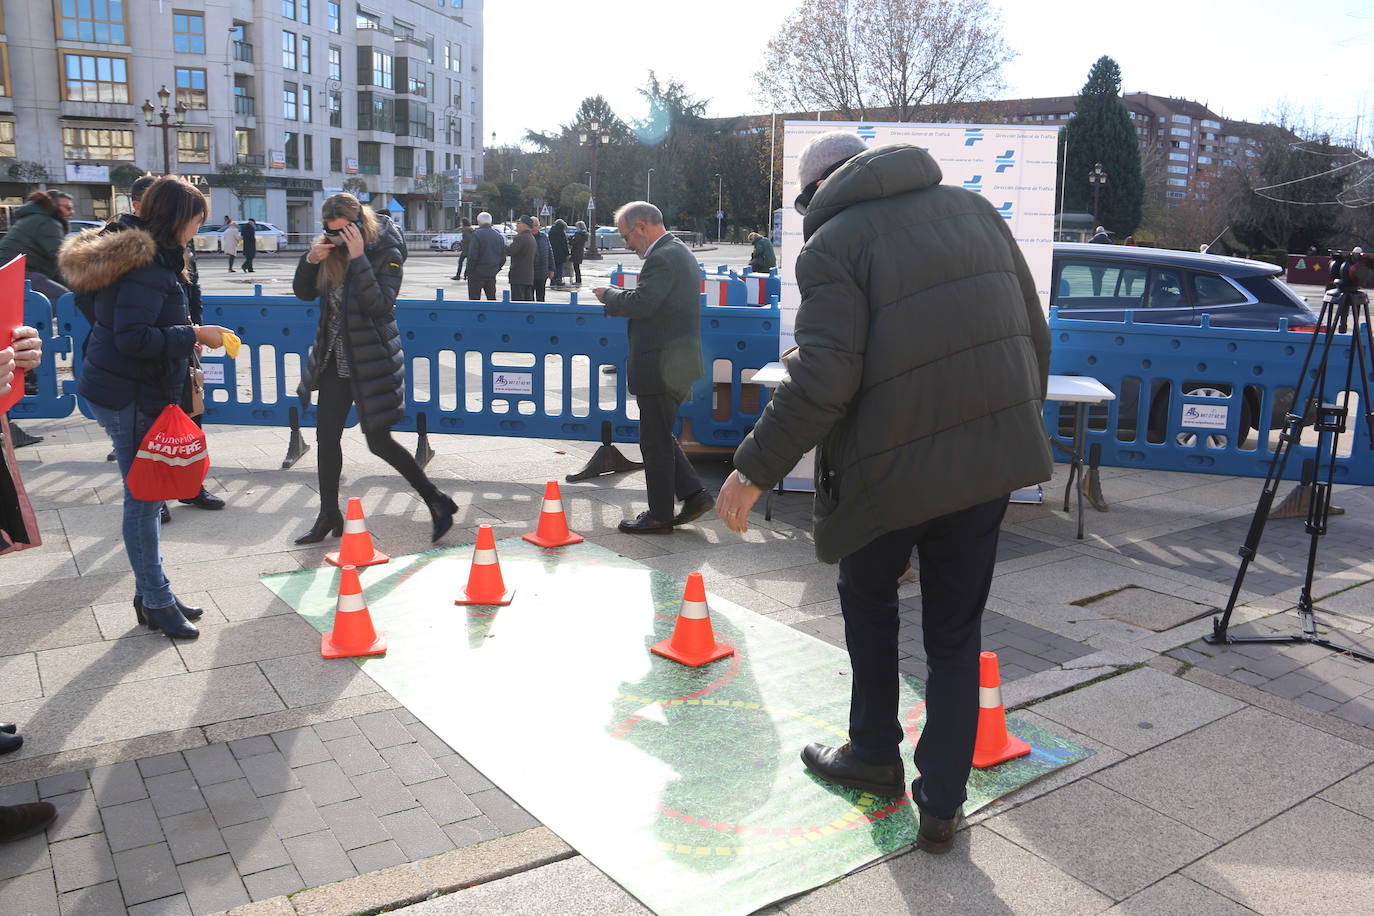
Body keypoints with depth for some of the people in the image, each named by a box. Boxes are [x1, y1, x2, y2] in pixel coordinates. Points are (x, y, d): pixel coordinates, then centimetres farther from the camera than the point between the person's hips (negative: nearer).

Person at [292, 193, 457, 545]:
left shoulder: (386, 253, -14)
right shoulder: (332, 250, 3)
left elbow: (380, 305, -26)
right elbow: (304, 293, 7)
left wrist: (358, 258, -28)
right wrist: (311, 259, -11)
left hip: (371, 361, -7)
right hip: (335, 360, 7)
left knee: (379, 442, -3)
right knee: (327, 437, 10)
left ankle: (438, 503, 11)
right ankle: (329, 517, 24)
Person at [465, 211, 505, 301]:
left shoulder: (477, 234, -10)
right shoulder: (498, 236, 9)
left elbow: (473, 256, -15)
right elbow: (503, 258, 10)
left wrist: (469, 271, -7)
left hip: (477, 273, -6)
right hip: (492, 274, 6)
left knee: (474, 299, -1)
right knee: (492, 298, 13)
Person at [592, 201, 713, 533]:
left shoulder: (662, 258, -18)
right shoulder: (680, 252, 15)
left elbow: (641, 304, -26)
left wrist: (608, 294, -9)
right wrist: (616, 298, 8)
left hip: (661, 366, -10)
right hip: (677, 361, 10)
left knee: (655, 441, 1)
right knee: (660, 437, 19)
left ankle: (660, 515, 11)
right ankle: (694, 494, 20)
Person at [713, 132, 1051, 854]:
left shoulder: (832, 244, -8)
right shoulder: (973, 208, 11)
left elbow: (823, 380, -20)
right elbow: (1034, 332, 13)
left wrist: (756, 469, -13)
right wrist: (1021, 418, 26)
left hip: (893, 467, -5)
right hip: (993, 453, 5)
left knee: (868, 601, 22)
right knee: (955, 633, 14)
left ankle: (875, 755, 37)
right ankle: (942, 805, 20)